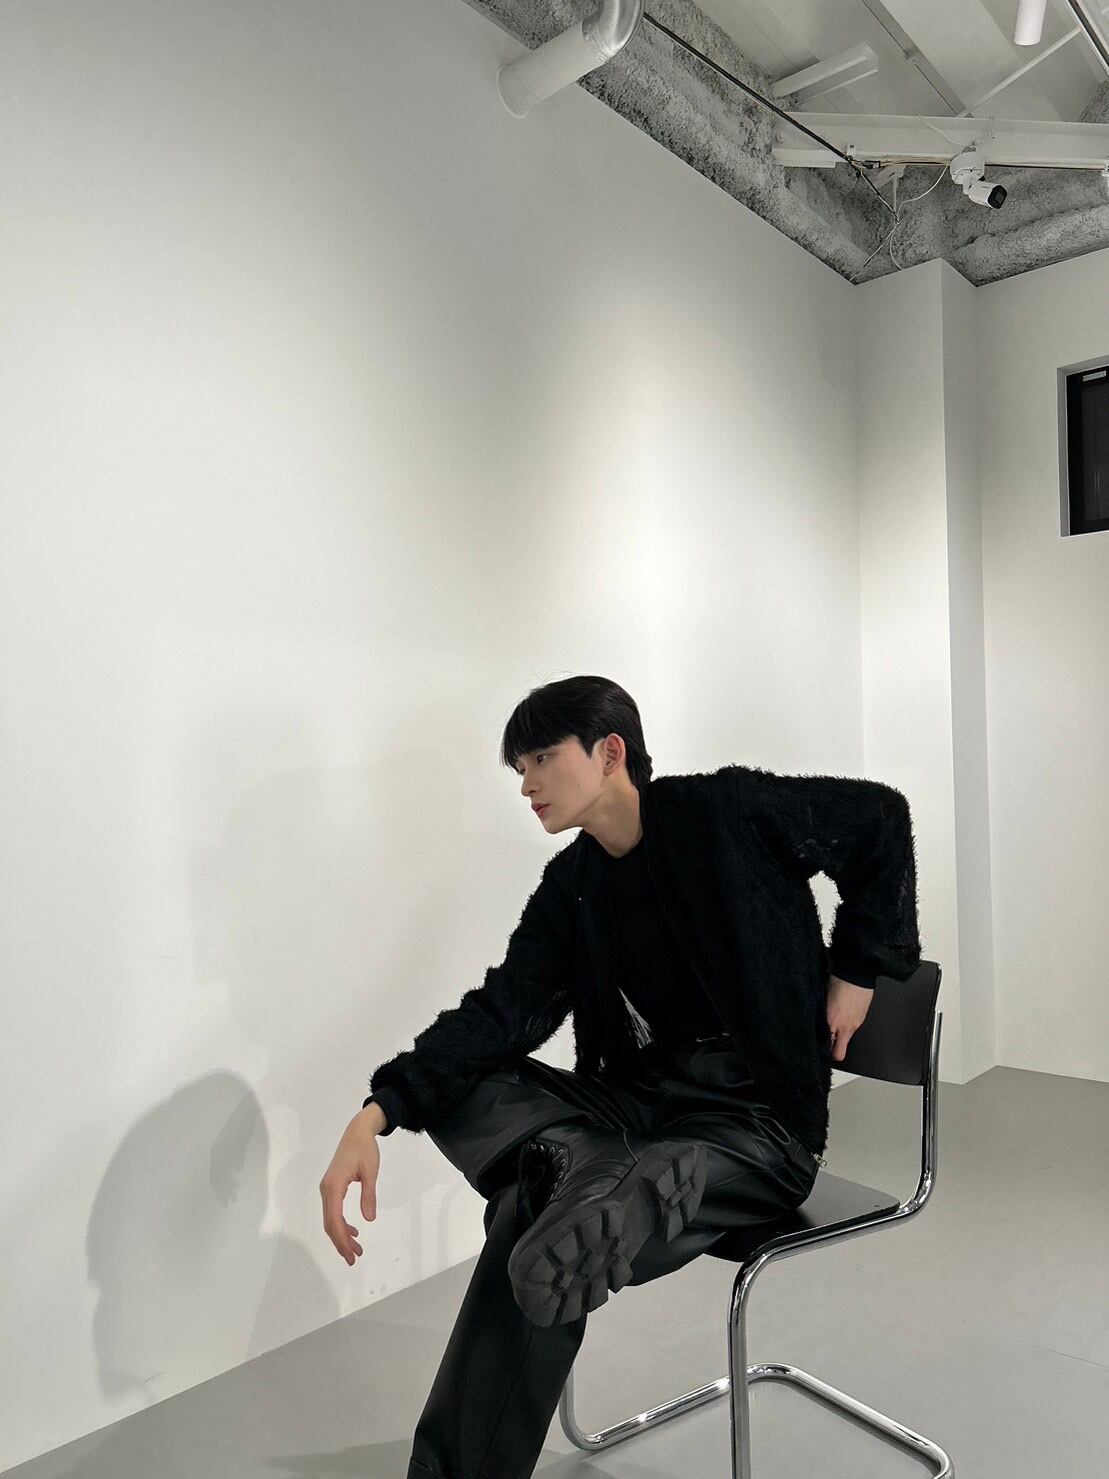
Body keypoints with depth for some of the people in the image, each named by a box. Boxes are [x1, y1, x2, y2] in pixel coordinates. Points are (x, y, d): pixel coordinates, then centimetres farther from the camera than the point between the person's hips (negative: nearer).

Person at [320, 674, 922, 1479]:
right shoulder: (571, 887, 3)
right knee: (458, 1086, -14)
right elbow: (502, 1011, -5)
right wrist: (377, 1115, -18)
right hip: (640, 1102, 6)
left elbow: (880, 816, -3)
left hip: (759, 1123, -6)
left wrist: (856, 968, -1)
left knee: (541, 1237, -25)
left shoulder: (727, 810, -11)